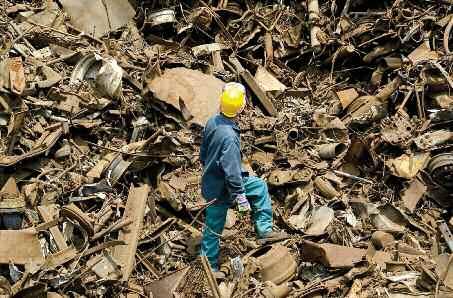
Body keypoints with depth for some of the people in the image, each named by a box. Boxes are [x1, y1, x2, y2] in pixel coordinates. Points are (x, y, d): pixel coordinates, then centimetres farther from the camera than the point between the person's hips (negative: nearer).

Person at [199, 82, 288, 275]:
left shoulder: (212, 122, -4)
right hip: (221, 188, -8)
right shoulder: (229, 136, -30)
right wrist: (240, 197, -20)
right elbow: (231, 171, -28)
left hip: (209, 179, 8)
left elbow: (203, 152, 10)